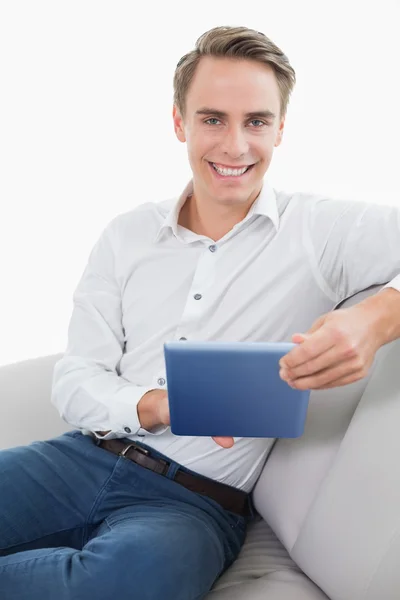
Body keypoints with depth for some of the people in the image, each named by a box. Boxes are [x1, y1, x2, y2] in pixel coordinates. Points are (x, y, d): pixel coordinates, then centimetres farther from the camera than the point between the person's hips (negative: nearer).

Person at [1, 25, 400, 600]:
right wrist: (156, 407, -15)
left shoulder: (324, 230, -2)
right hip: (89, 456, 2)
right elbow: (75, 380, 6)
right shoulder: (127, 235, 9)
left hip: (198, 500, -2)